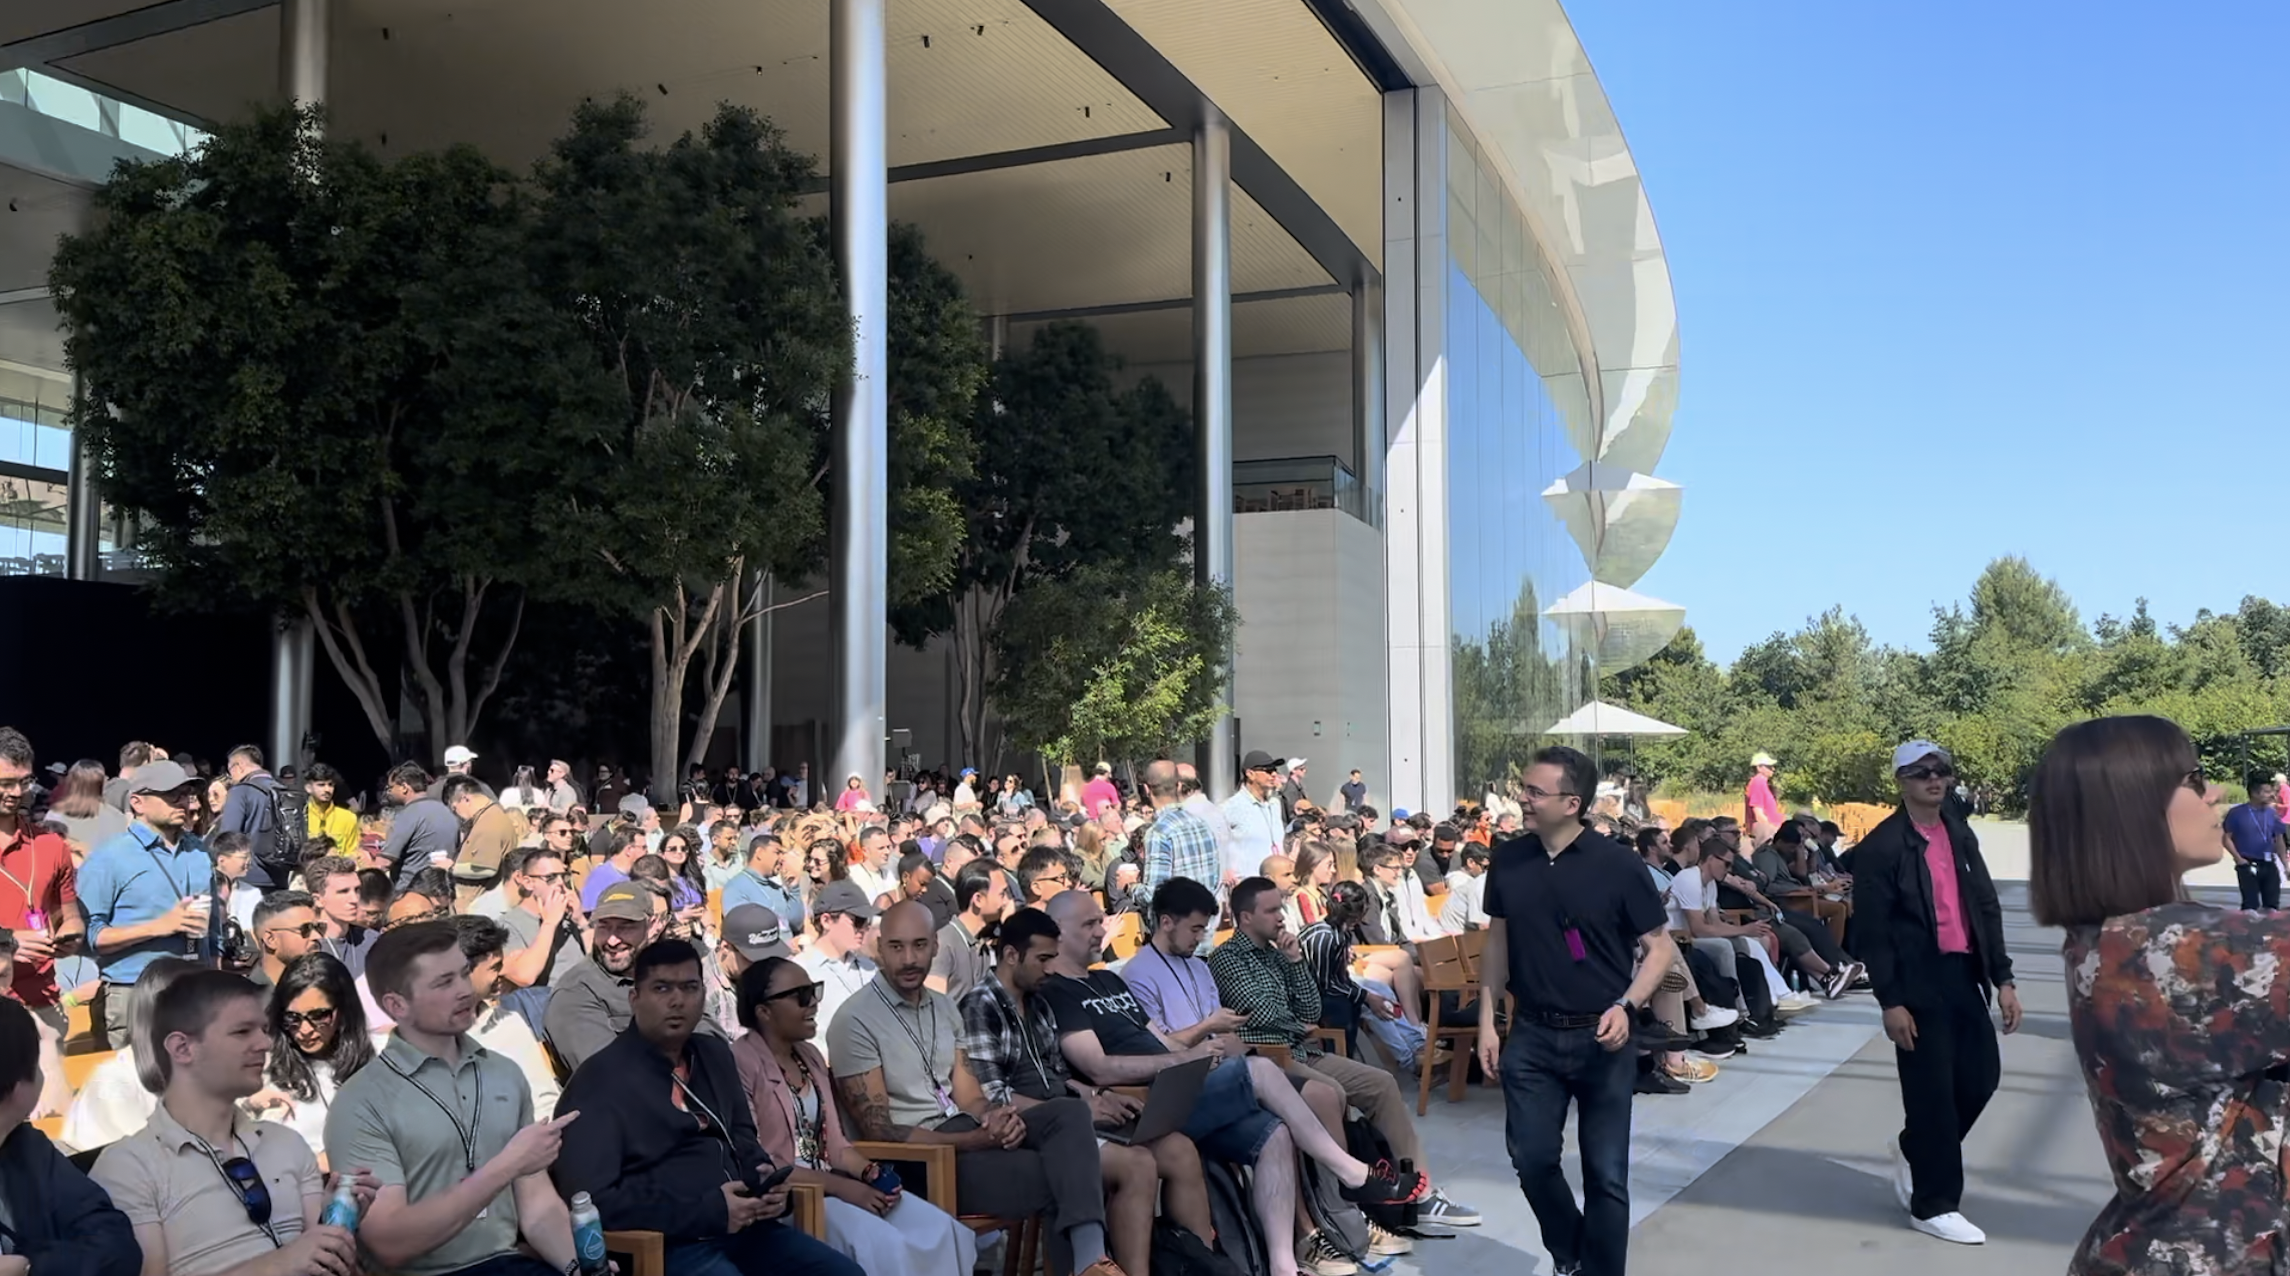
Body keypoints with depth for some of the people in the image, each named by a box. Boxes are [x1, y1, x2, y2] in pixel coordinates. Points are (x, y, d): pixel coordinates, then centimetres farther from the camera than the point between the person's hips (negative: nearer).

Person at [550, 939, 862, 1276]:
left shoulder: (716, 1054, 16)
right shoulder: (601, 1078, -7)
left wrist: (766, 1181, 2)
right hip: (667, 1245, -8)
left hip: (744, 1226, 8)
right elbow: (593, 1198, -16)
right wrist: (709, 1212, -19)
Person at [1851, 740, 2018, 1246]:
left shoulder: (1960, 834, 11)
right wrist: (1890, 1001, -15)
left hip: (1964, 975, 7)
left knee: (1981, 1077, 10)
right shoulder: (1881, 846, -11)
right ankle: (1933, 1204, 13)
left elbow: (1987, 908, 13)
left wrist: (2003, 979, 7)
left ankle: (1914, 1149, 34)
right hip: (1919, 983, -7)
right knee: (1932, 1093, -1)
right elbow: (1870, 931, -12)